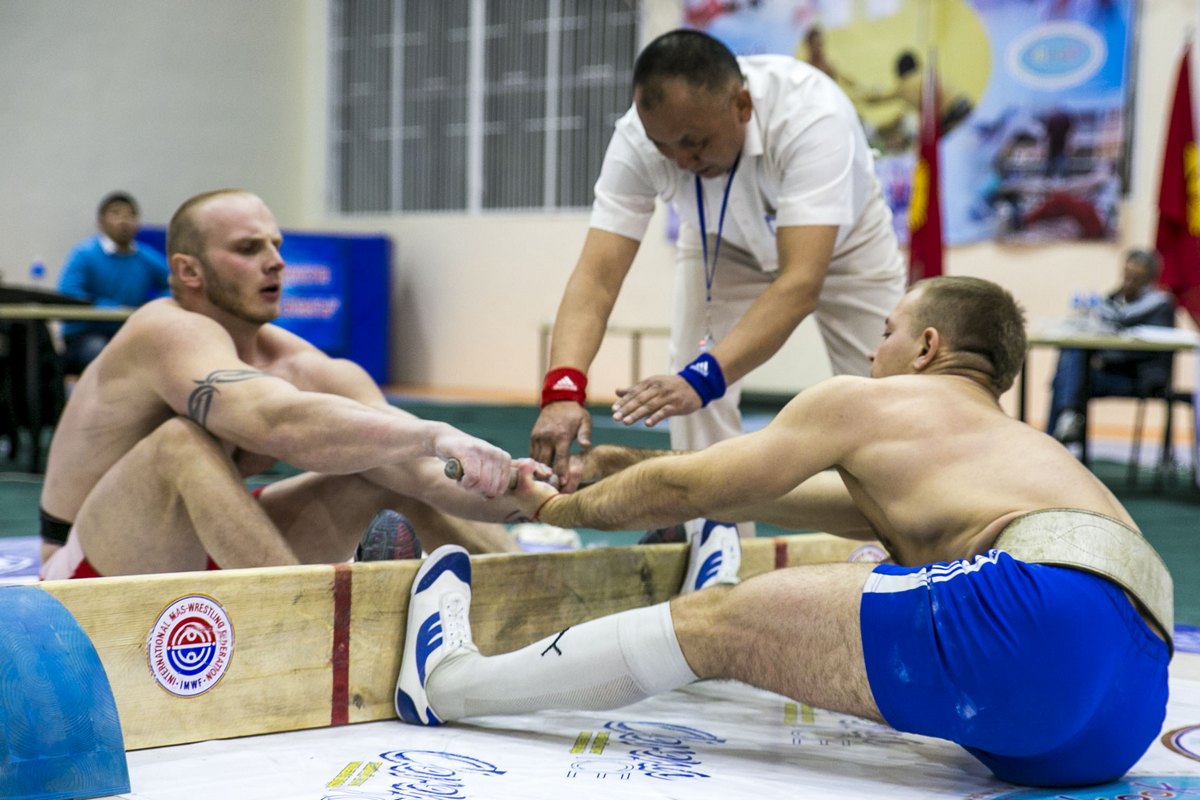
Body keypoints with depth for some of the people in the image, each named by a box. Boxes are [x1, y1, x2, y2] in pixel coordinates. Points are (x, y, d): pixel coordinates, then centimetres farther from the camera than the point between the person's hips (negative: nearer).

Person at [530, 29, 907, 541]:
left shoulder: (811, 116, -44)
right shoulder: (638, 138, -35)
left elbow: (801, 283, -51)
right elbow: (597, 275, -39)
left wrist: (703, 376, -62)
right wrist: (563, 388, -56)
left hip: (841, 241, -2)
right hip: (722, 246, 2)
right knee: (692, 397, -15)